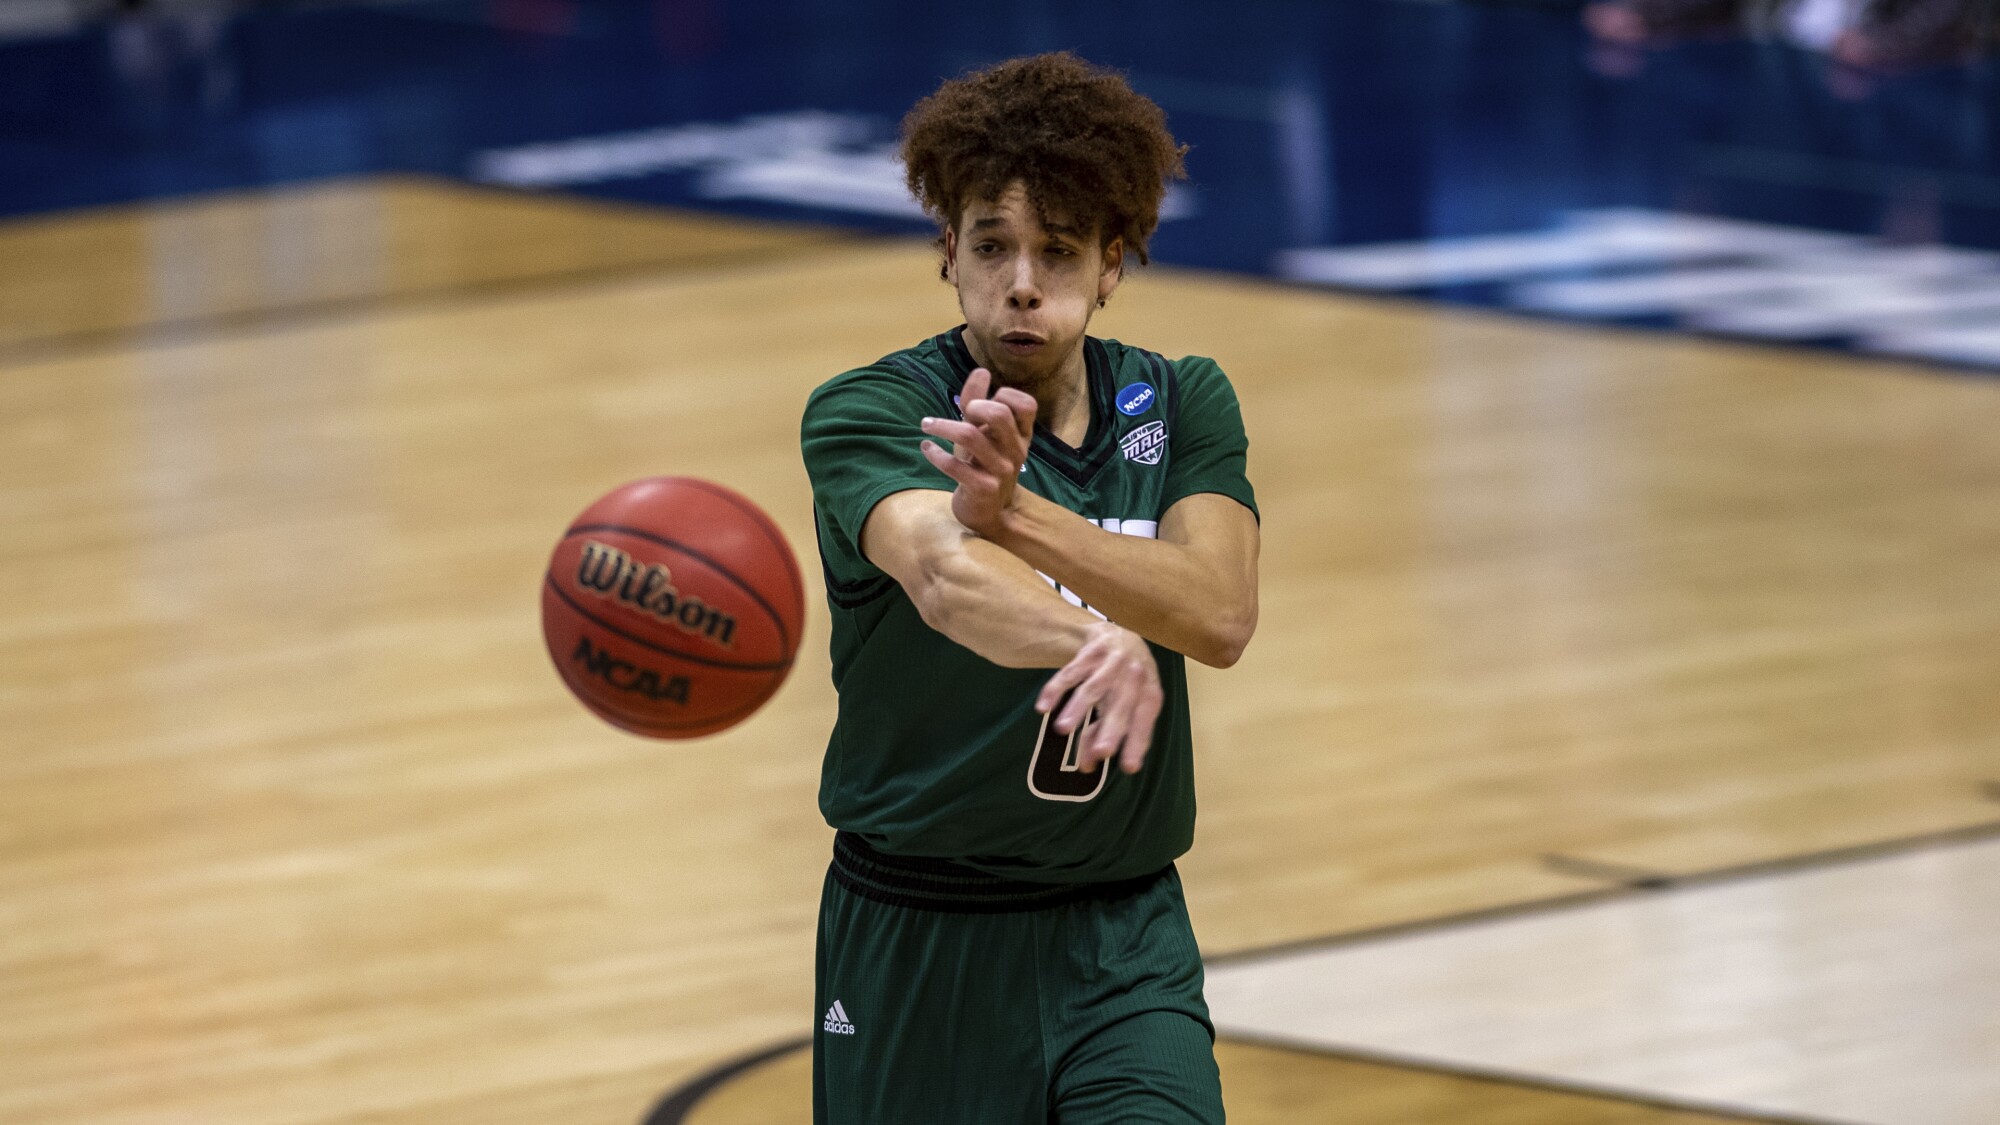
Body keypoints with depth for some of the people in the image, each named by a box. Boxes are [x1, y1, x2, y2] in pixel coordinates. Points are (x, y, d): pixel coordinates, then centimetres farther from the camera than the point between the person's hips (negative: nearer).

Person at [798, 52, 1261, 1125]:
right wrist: (1095, 644, -53)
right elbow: (943, 575, -32)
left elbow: (1221, 614, -16)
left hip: (1129, 943, 2)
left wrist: (1014, 513, -32)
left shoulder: (1183, 404, 3)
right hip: (916, 945, -2)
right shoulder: (865, 412, -10)